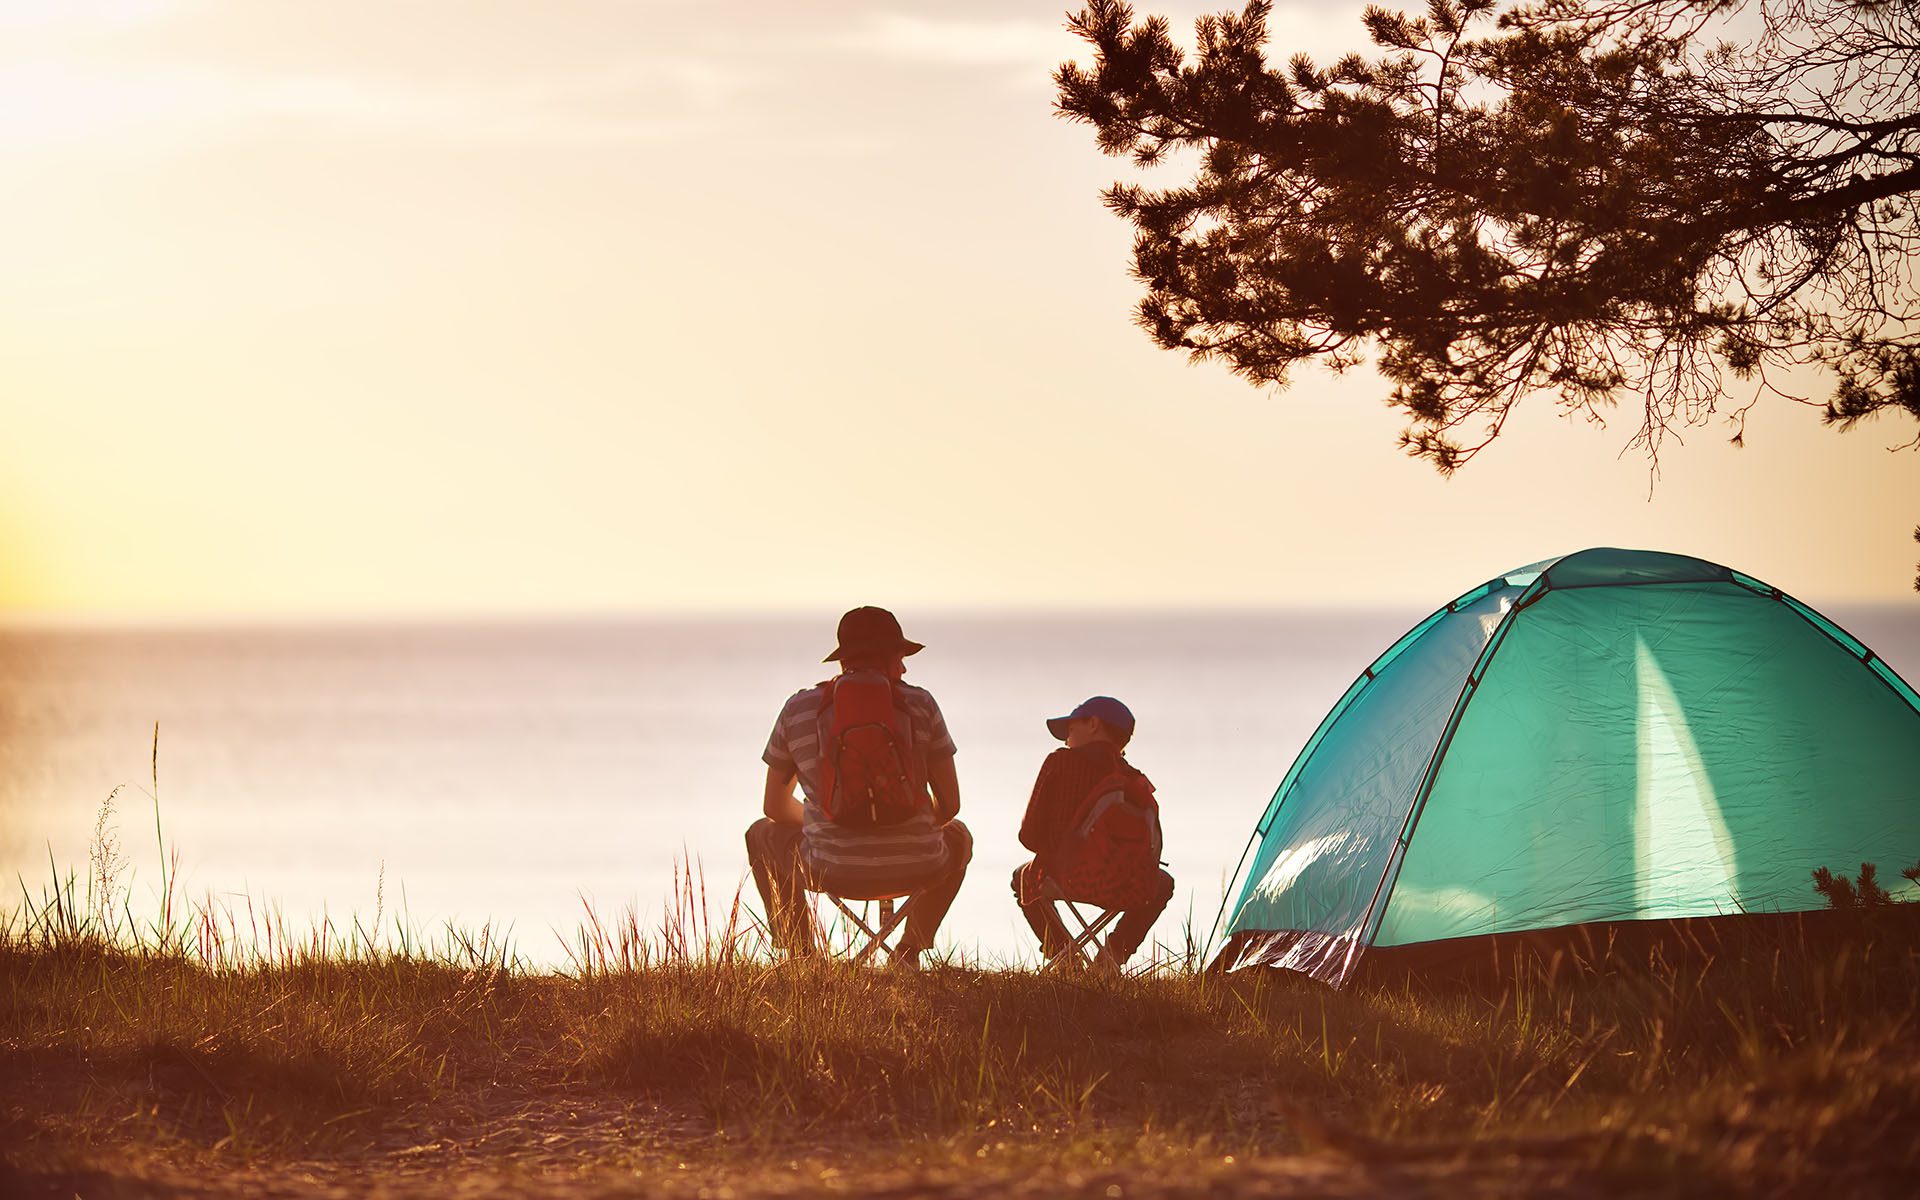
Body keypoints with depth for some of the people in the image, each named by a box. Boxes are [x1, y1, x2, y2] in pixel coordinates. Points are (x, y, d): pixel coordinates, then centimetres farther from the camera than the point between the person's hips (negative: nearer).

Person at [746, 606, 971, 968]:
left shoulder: (799, 708, 5)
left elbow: (775, 807, 16)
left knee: (763, 835, 33)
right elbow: (950, 804, 4)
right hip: (915, 869, 0)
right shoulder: (920, 704, 2)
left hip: (833, 871, 0)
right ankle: (910, 952, 24)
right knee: (958, 837, 37)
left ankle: (801, 957, 23)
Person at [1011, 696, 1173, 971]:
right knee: (1163, 884, 38)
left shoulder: (1062, 762, 0)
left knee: (1025, 877, 34)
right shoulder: (1140, 783, 8)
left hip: (1077, 879, -2)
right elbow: (1154, 847, 10)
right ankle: (1119, 948, 14)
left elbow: (1030, 835, 0)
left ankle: (1058, 949, 13)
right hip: (1132, 890, 2)